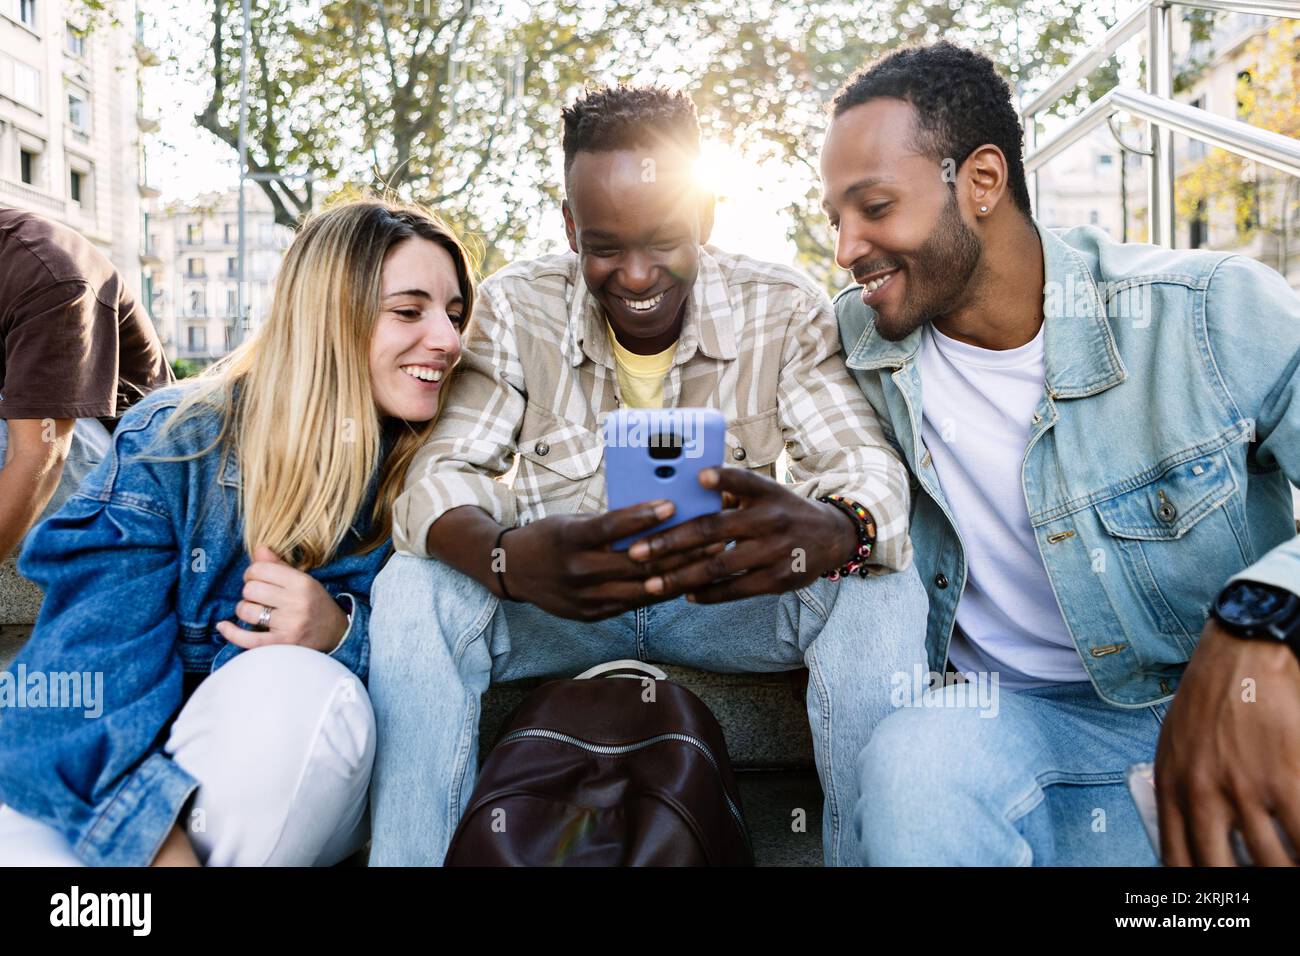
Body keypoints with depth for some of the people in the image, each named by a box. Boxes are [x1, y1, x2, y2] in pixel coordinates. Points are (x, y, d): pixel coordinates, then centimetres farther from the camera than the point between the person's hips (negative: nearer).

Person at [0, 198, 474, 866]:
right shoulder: (176, 440, -11)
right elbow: (90, 660, -19)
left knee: (297, 688, -32)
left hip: (300, 790, 2)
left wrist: (342, 634, -27)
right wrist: (160, 844, -32)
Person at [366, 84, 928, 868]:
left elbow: (870, 469, -18)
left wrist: (831, 531, -46)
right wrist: (508, 559, -44)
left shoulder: (785, 312, -10)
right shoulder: (516, 309, -10)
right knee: (414, 591, -27)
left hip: (732, 598, 1)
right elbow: (442, 472, -18)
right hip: (556, 599, 0)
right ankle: (410, 853, -12)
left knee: (884, 591, -27)